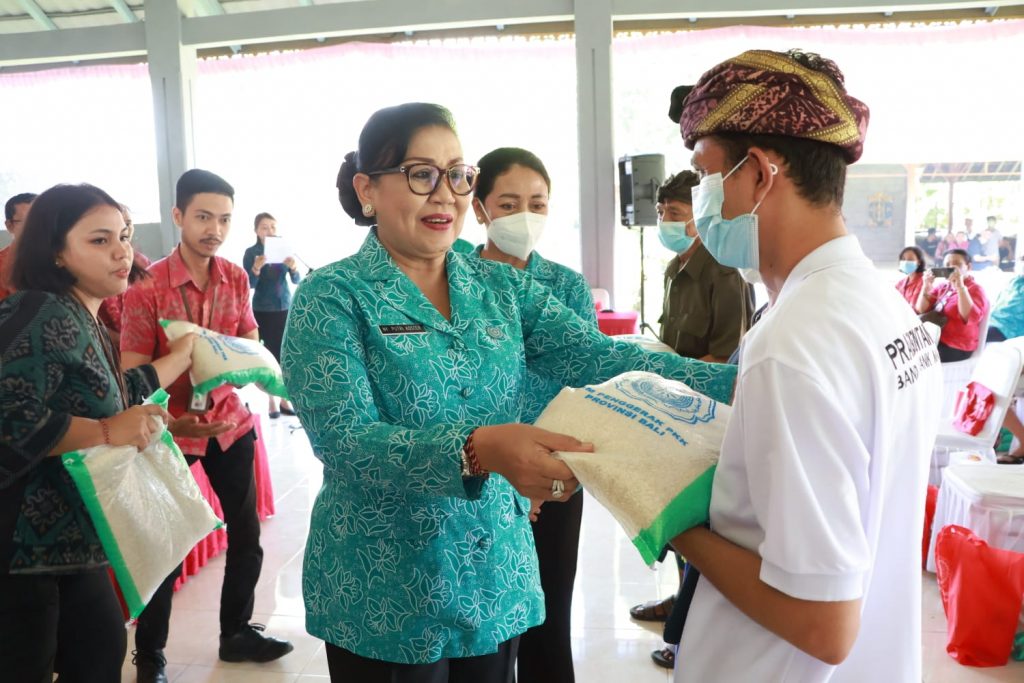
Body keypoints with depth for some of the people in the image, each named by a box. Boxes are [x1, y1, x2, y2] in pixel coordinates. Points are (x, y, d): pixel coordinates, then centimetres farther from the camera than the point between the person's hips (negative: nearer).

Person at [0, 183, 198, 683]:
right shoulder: (44, 314, -19)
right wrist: (106, 432, -25)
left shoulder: (83, 322, 12)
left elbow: (111, 396, 28)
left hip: (68, 541, 10)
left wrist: (182, 356, 35)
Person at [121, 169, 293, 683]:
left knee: (246, 535, 12)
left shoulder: (236, 278, 0)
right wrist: (171, 422, -28)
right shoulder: (148, 285, -14)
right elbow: (133, 371, -14)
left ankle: (237, 633, 34)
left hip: (231, 420, 5)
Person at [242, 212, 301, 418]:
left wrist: (293, 267, -23)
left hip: (286, 308, 3)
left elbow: (297, 280, -1)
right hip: (263, 310, -3)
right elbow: (248, 284, -10)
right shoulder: (251, 252, -5)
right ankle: (272, 401, 5)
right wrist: (256, 268, -29)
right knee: (271, 353, -2)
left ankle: (284, 398, 11)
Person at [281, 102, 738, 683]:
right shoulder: (333, 296, -11)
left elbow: (600, 357, -10)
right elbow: (345, 441, -22)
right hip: (387, 597, -4)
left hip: (500, 579, 5)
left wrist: (734, 384, -24)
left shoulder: (502, 287, 3)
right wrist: (478, 451, -39)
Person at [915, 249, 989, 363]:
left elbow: (971, 317, -22)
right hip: (933, 338, 7)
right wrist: (926, 286, -10)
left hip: (955, 346, -7)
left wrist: (960, 287, -28)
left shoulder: (975, 289, -3)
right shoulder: (942, 287, 16)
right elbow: (921, 310, 5)